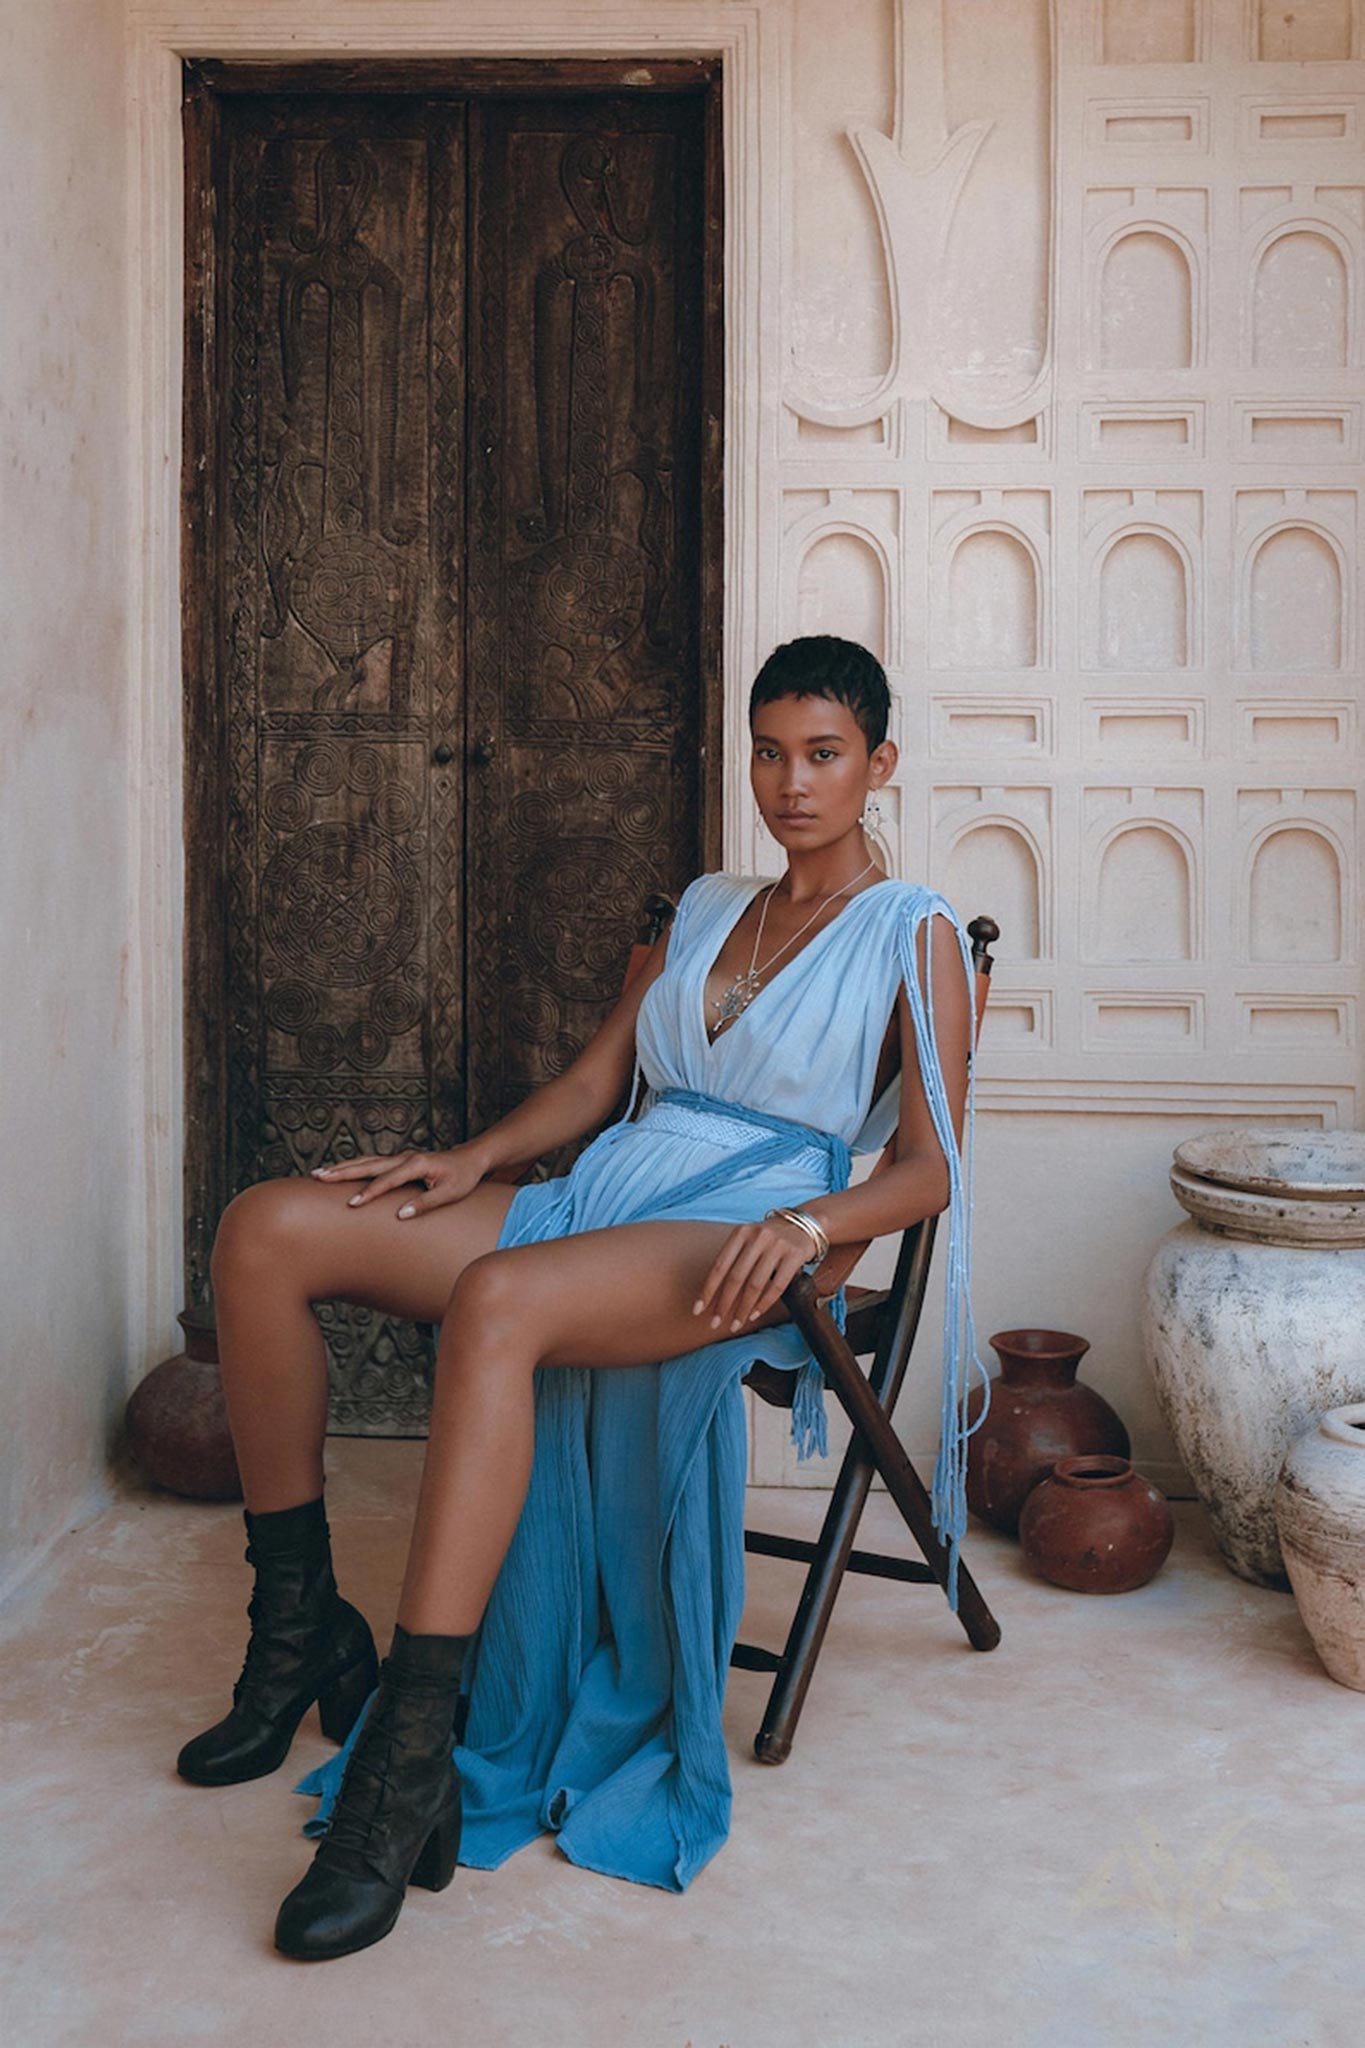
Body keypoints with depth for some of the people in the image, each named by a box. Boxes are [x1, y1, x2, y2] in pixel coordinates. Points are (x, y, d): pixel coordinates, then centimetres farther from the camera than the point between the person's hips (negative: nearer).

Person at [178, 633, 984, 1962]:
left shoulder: (915, 937, 6)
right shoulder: (703, 912, 24)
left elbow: (931, 1167, -1)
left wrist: (809, 1225, -20)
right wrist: (473, 1159, 3)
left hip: (738, 1244, -7)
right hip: (599, 1200, 7)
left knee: (499, 1300, -40)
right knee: (265, 1229, -14)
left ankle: (408, 1772, -37)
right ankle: (299, 1637, -5)